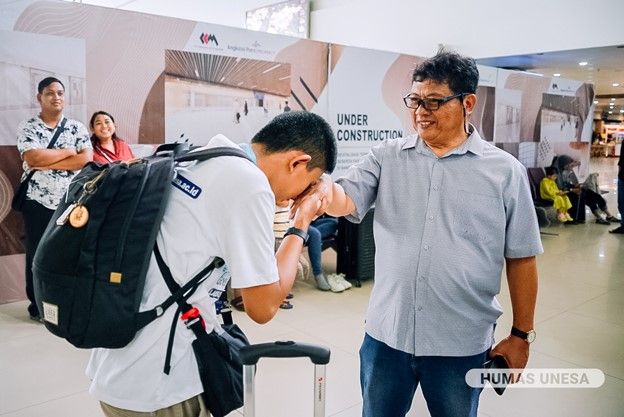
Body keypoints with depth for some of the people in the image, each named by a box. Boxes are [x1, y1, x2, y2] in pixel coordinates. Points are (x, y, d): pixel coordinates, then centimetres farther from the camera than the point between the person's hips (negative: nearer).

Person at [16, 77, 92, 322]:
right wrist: (68, 151, -9)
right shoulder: (27, 127, 1)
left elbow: (86, 159, -8)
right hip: (38, 202, -1)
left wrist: (46, 163, -13)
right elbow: (33, 158, -16)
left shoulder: (77, 127, 6)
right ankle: (38, 304, 18)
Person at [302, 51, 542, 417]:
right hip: (386, 333, 2)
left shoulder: (505, 171, -3)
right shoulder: (386, 157, 2)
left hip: (462, 345, -1)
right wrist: (324, 188, -33)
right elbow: (346, 201, -9)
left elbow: (521, 259, 1)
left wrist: (521, 335, 3)